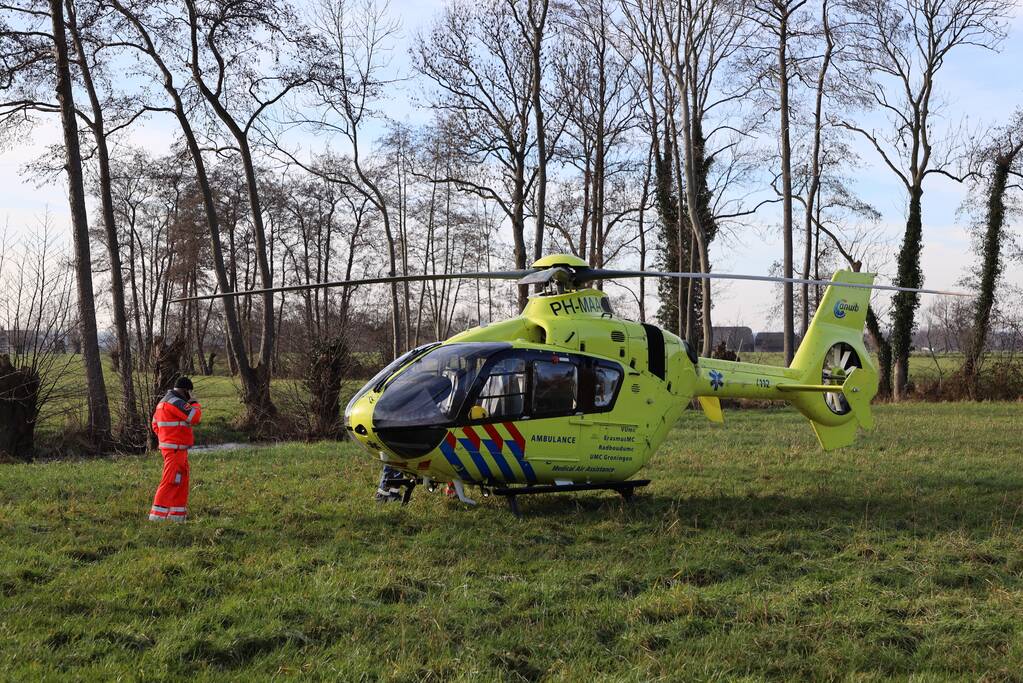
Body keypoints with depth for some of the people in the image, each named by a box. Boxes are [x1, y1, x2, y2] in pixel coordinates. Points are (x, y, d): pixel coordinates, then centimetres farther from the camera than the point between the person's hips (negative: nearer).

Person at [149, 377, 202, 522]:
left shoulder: (164, 402, 16)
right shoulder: (175, 402, -16)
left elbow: (155, 424, 23)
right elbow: (194, 418, -23)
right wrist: (195, 404, -6)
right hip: (175, 449, -10)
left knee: (182, 481, 14)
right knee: (170, 481, -9)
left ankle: (177, 514, 18)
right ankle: (157, 515, -9)